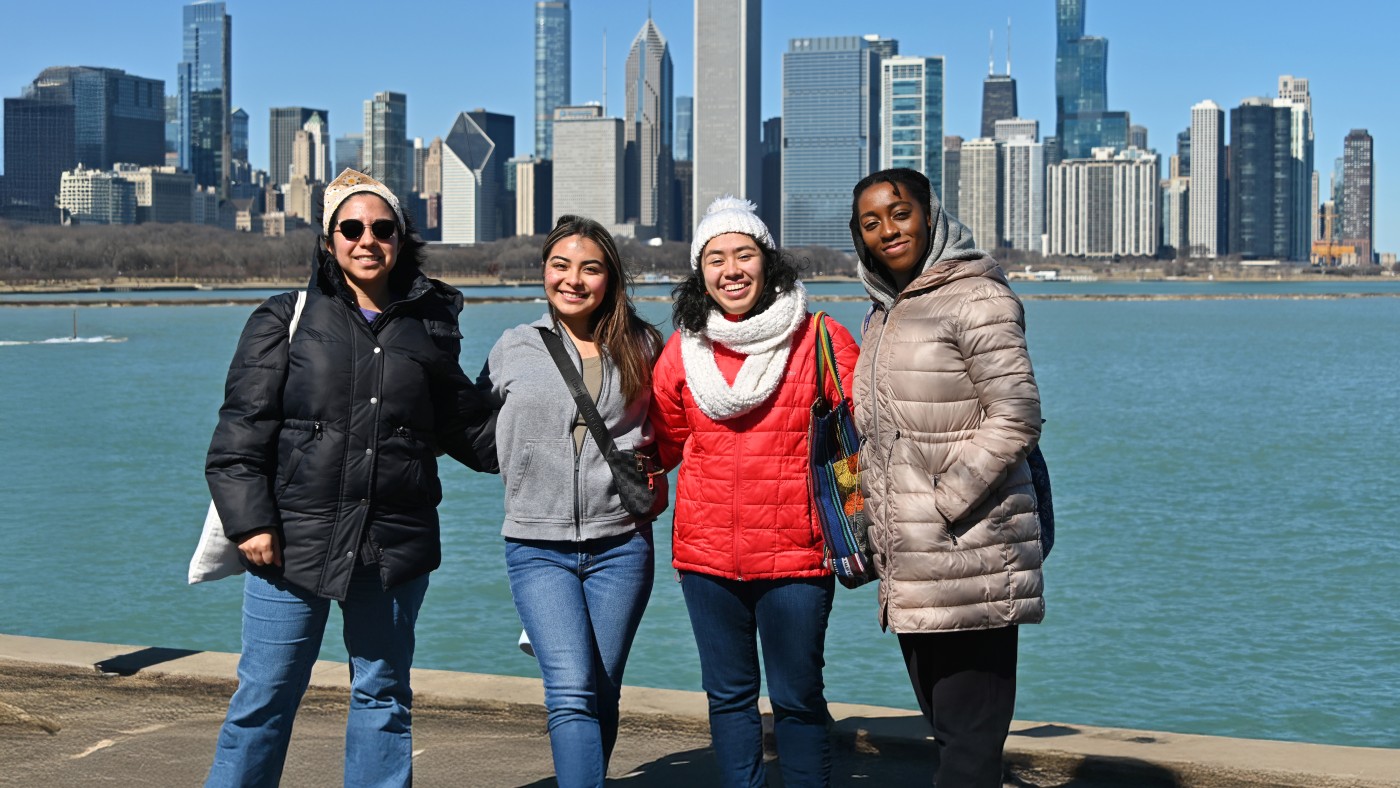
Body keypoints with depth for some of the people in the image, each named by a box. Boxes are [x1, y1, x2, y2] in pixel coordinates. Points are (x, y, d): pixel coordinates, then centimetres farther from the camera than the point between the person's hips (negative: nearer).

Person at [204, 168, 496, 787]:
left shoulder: (427, 329, 9)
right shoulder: (285, 321, 2)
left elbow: (467, 426, 17)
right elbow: (241, 429, -1)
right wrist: (249, 521, -8)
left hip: (395, 548, 2)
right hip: (294, 542, -2)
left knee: (383, 697, 12)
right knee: (265, 697, 2)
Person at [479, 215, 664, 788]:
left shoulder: (640, 347, 5)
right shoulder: (513, 349, 5)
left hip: (620, 543, 1)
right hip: (538, 546, -1)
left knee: (602, 696, 7)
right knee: (572, 691, -15)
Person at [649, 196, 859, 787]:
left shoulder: (821, 341, -4)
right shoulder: (682, 351, 6)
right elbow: (663, 442, 19)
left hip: (796, 555, -3)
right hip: (706, 555, 4)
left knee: (797, 700, 4)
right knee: (728, 697, 13)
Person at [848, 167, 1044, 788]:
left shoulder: (975, 299, -9)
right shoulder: (884, 312, 17)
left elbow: (1015, 419, -15)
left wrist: (943, 506, -17)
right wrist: (883, 531, 17)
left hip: (968, 561, -9)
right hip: (910, 570, 9)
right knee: (947, 731, 15)